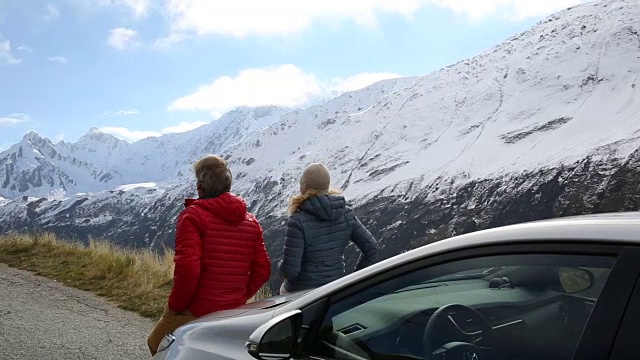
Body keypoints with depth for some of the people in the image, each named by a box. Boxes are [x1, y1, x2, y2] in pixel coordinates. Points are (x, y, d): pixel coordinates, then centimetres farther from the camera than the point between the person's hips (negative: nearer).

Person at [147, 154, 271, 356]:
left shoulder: (193, 215, -12)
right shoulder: (250, 221, 8)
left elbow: (187, 268, -22)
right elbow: (262, 270, 6)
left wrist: (175, 304, -9)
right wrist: (240, 298, 14)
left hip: (194, 312, -6)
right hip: (233, 313, 6)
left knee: (157, 345, 15)